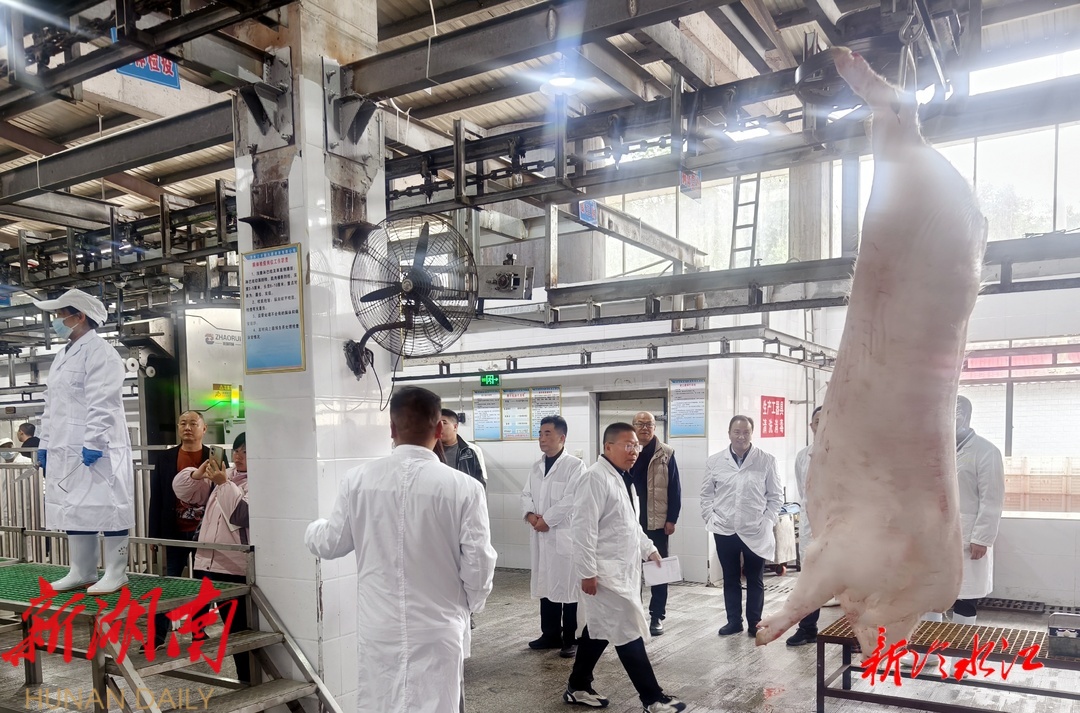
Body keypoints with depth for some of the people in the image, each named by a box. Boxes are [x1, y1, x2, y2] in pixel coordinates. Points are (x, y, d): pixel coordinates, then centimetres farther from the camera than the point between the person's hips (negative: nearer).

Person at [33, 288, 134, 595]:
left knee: (105, 508, -5)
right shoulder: (62, 356, 20)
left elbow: (102, 403, -17)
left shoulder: (100, 352, -8)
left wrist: (93, 442, -22)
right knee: (73, 510, 12)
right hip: (66, 449, 9)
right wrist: (45, 443, 18)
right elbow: (52, 404, 23)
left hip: (97, 449, -9)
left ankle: (116, 573, 1)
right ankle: (81, 572, 20)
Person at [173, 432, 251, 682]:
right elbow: (183, 490, 15)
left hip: (237, 569, -7)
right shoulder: (223, 476, 15)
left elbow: (243, 514, -21)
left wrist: (224, 484, -20)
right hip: (207, 564, 7)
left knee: (240, 629, -2)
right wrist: (196, 475, -5)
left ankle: (247, 681, 9)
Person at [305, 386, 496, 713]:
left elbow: (332, 544, 6)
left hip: (379, 628, 2)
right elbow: (477, 564, -9)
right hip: (437, 629, -2)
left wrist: (313, 530, 29)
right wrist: (470, 605, 12)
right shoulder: (463, 487, -15)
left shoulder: (358, 480, -8)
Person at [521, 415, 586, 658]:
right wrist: (530, 514, -8)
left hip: (565, 535, -7)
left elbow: (571, 499, -16)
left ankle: (571, 639, 10)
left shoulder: (575, 465, -8)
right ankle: (550, 634, 25)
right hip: (541, 536, 7)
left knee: (568, 587, -1)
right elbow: (526, 494, 12)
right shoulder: (536, 467, 13)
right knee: (545, 585, 13)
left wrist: (546, 519, -14)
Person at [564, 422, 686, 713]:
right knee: (629, 633, -4)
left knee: (600, 629, 16)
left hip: (622, 570, 10)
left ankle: (578, 687, 28)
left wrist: (648, 548, 13)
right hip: (605, 573, -10)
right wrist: (587, 572, -22)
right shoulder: (595, 478, -17)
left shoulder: (622, 478, 14)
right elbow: (584, 528, -21)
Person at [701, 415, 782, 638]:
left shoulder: (766, 461, -3)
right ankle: (734, 620, 24)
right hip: (724, 530, 2)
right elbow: (707, 494, 8)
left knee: (755, 580, 9)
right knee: (730, 579, 12)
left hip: (755, 531, -1)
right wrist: (710, 518, -2)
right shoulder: (714, 461, 1)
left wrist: (766, 521, -6)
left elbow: (775, 496, 1)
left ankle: (755, 623, 21)